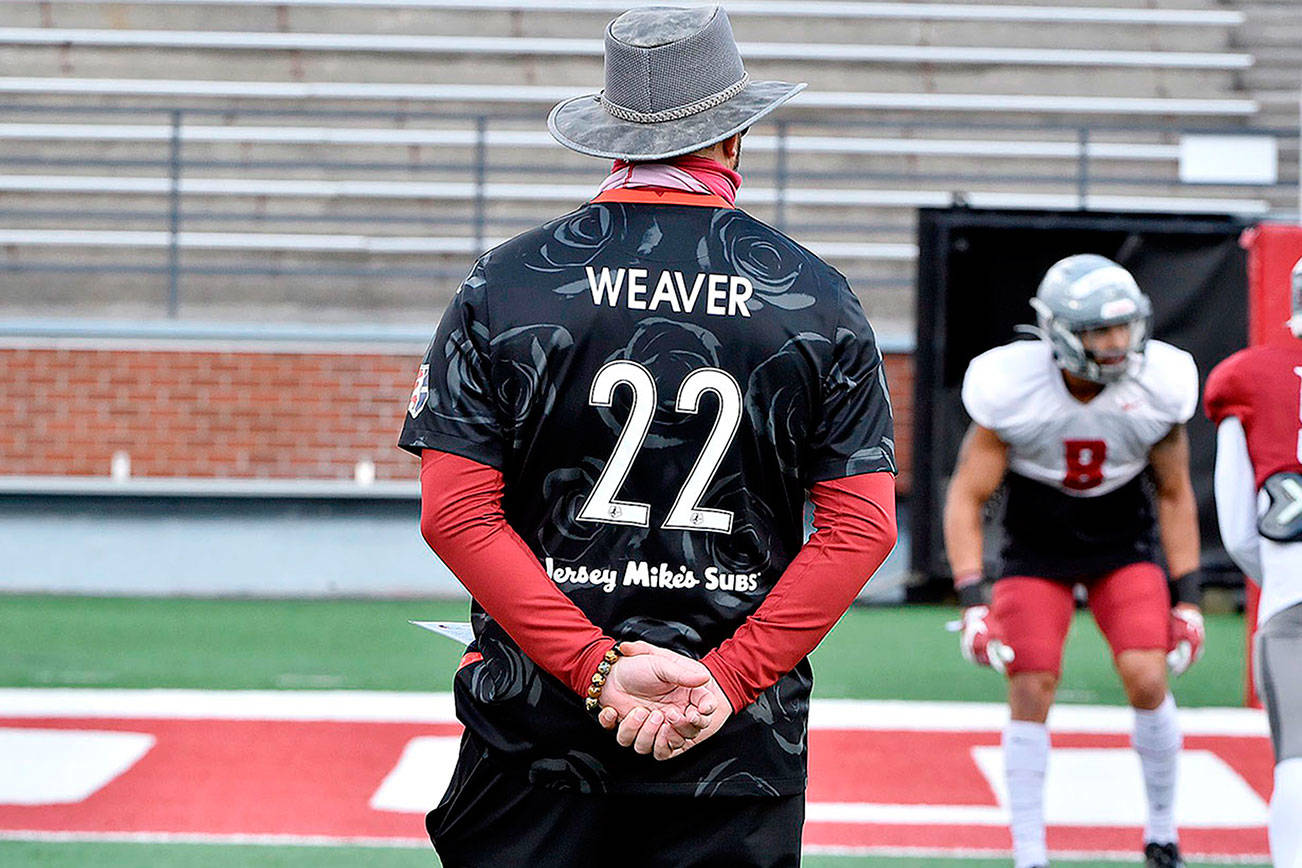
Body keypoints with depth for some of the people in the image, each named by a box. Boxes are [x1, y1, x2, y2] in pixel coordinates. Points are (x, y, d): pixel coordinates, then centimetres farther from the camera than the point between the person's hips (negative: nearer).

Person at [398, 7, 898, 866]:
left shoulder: (506, 283, 2)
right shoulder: (818, 298, 3)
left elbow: (454, 513, -6)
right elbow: (862, 527, -3)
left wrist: (600, 668, -9)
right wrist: (724, 683, -7)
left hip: (535, 732, 0)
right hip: (741, 756, 1)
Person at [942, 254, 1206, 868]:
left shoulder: (1159, 385, -18)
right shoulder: (1011, 388, -25)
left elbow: (1175, 495, -3)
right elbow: (967, 497, -16)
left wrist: (1187, 599, -3)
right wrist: (973, 603, -23)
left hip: (1124, 546, 1)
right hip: (1036, 551, -1)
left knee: (1146, 679, -13)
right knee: (1030, 692, -10)